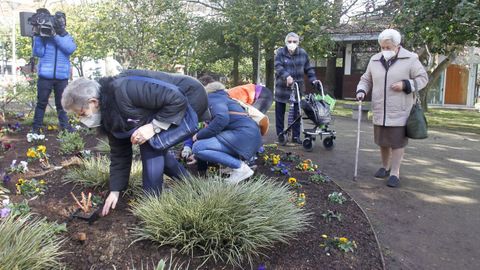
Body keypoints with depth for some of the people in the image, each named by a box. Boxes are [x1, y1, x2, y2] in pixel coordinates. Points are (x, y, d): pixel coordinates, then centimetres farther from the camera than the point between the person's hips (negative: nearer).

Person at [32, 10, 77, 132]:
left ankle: (65, 125, 13)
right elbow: (38, 53, -4)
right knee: (42, 102, 1)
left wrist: (55, 36, -18)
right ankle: (36, 127, 6)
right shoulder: (44, 35, 6)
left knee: (62, 103, 7)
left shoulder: (68, 38, 10)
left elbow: (70, 49, -12)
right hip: (45, 75, -1)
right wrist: (37, 36, -13)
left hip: (62, 76, 1)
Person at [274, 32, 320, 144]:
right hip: (282, 87, -1)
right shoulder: (280, 52, -6)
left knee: (296, 113, 5)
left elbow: (308, 69, 8)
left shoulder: (303, 53, 2)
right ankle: (280, 135, 15)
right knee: (280, 113, 5)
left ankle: (296, 136, 13)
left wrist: (313, 79, -6)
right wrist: (287, 76, -36)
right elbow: (278, 67, -20)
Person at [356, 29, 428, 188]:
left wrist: (405, 85, -17)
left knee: (397, 141, -1)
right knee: (382, 140, 13)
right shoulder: (375, 60, 8)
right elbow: (366, 79, 16)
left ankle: (395, 173, 9)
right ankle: (385, 167, 31)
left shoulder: (410, 59, -4)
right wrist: (361, 91, -4)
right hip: (380, 111, 4)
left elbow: (423, 78, -1)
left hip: (400, 111, -4)